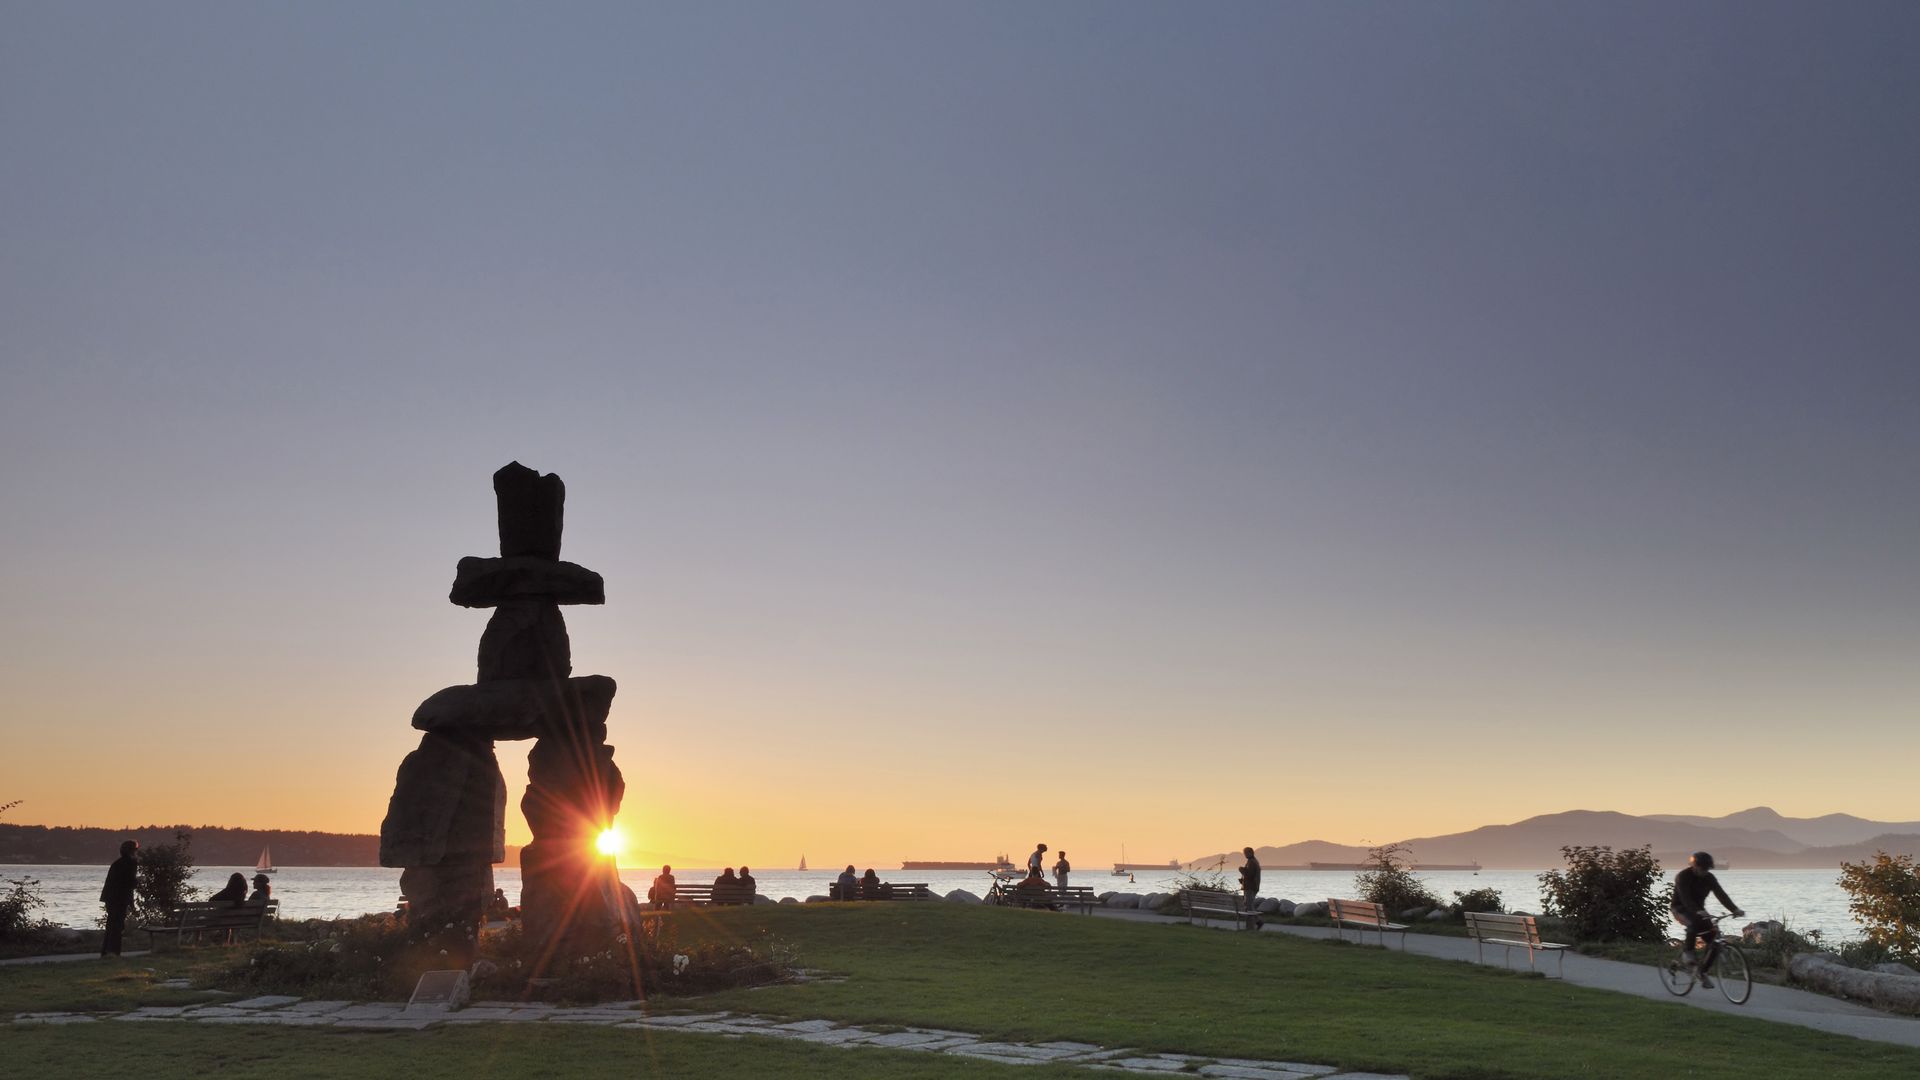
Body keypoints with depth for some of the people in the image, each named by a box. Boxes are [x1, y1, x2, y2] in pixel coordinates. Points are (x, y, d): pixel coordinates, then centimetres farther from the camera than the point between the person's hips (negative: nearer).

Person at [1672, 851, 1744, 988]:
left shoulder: (1709, 878, -3)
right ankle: (1688, 951, -18)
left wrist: (1735, 909, -30)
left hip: (1699, 911, 5)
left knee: (1714, 941, -10)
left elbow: (1721, 894, -14)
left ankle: (1702, 972, 4)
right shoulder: (1682, 877, -19)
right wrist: (1697, 911, -50)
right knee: (1694, 922, -39)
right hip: (1681, 909, -5)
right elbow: (1685, 898, -33)